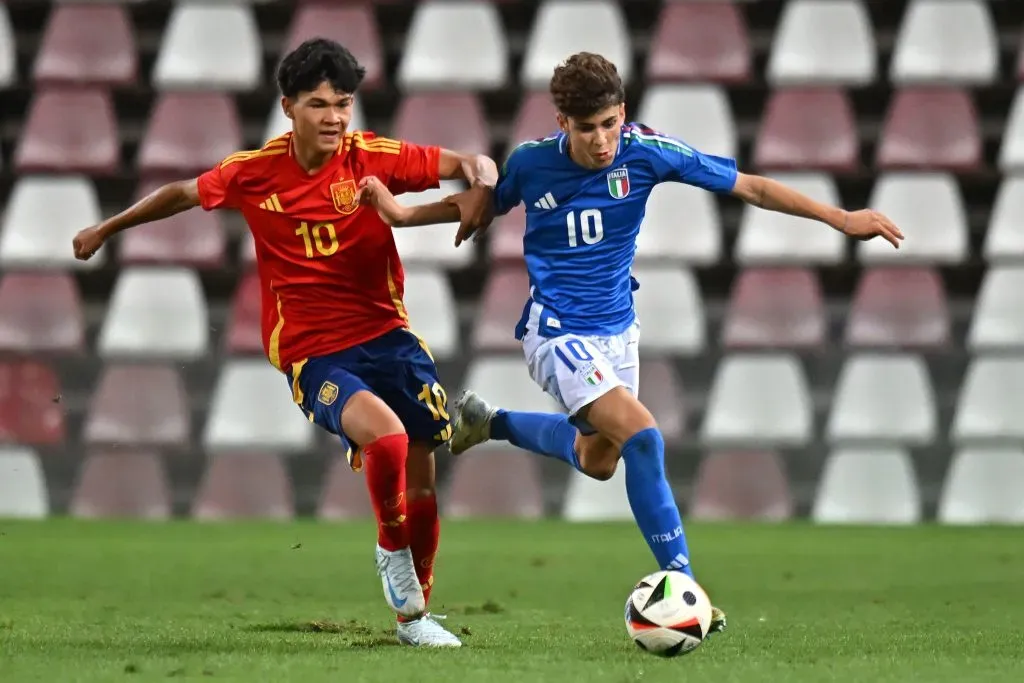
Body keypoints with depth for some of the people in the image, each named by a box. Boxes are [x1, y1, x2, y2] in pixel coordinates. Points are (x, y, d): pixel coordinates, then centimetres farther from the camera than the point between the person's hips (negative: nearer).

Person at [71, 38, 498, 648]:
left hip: (386, 334, 2)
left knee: (421, 476, 4)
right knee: (385, 435, -29)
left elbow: (466, 164, -5)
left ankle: (415, 615, 26)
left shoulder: (374, 159, -6)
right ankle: (393, 551, 0)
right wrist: (107, 229, 28)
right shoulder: (254, 173, -4)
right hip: (313, 354, -2)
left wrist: (482, 183, -30)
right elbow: (184, 194, 15)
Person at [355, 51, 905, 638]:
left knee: (598, 459, 22)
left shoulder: (645, 151, -14)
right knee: (643, 437, -23)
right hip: (558, 331, -5)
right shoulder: (531, 162, -15)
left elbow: (748, 186, -12)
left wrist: (840, 218, -17)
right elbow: (483, 205, 8)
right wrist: (404, 214, -5)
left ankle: (489, 423, 46)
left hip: (616, 327, 5)